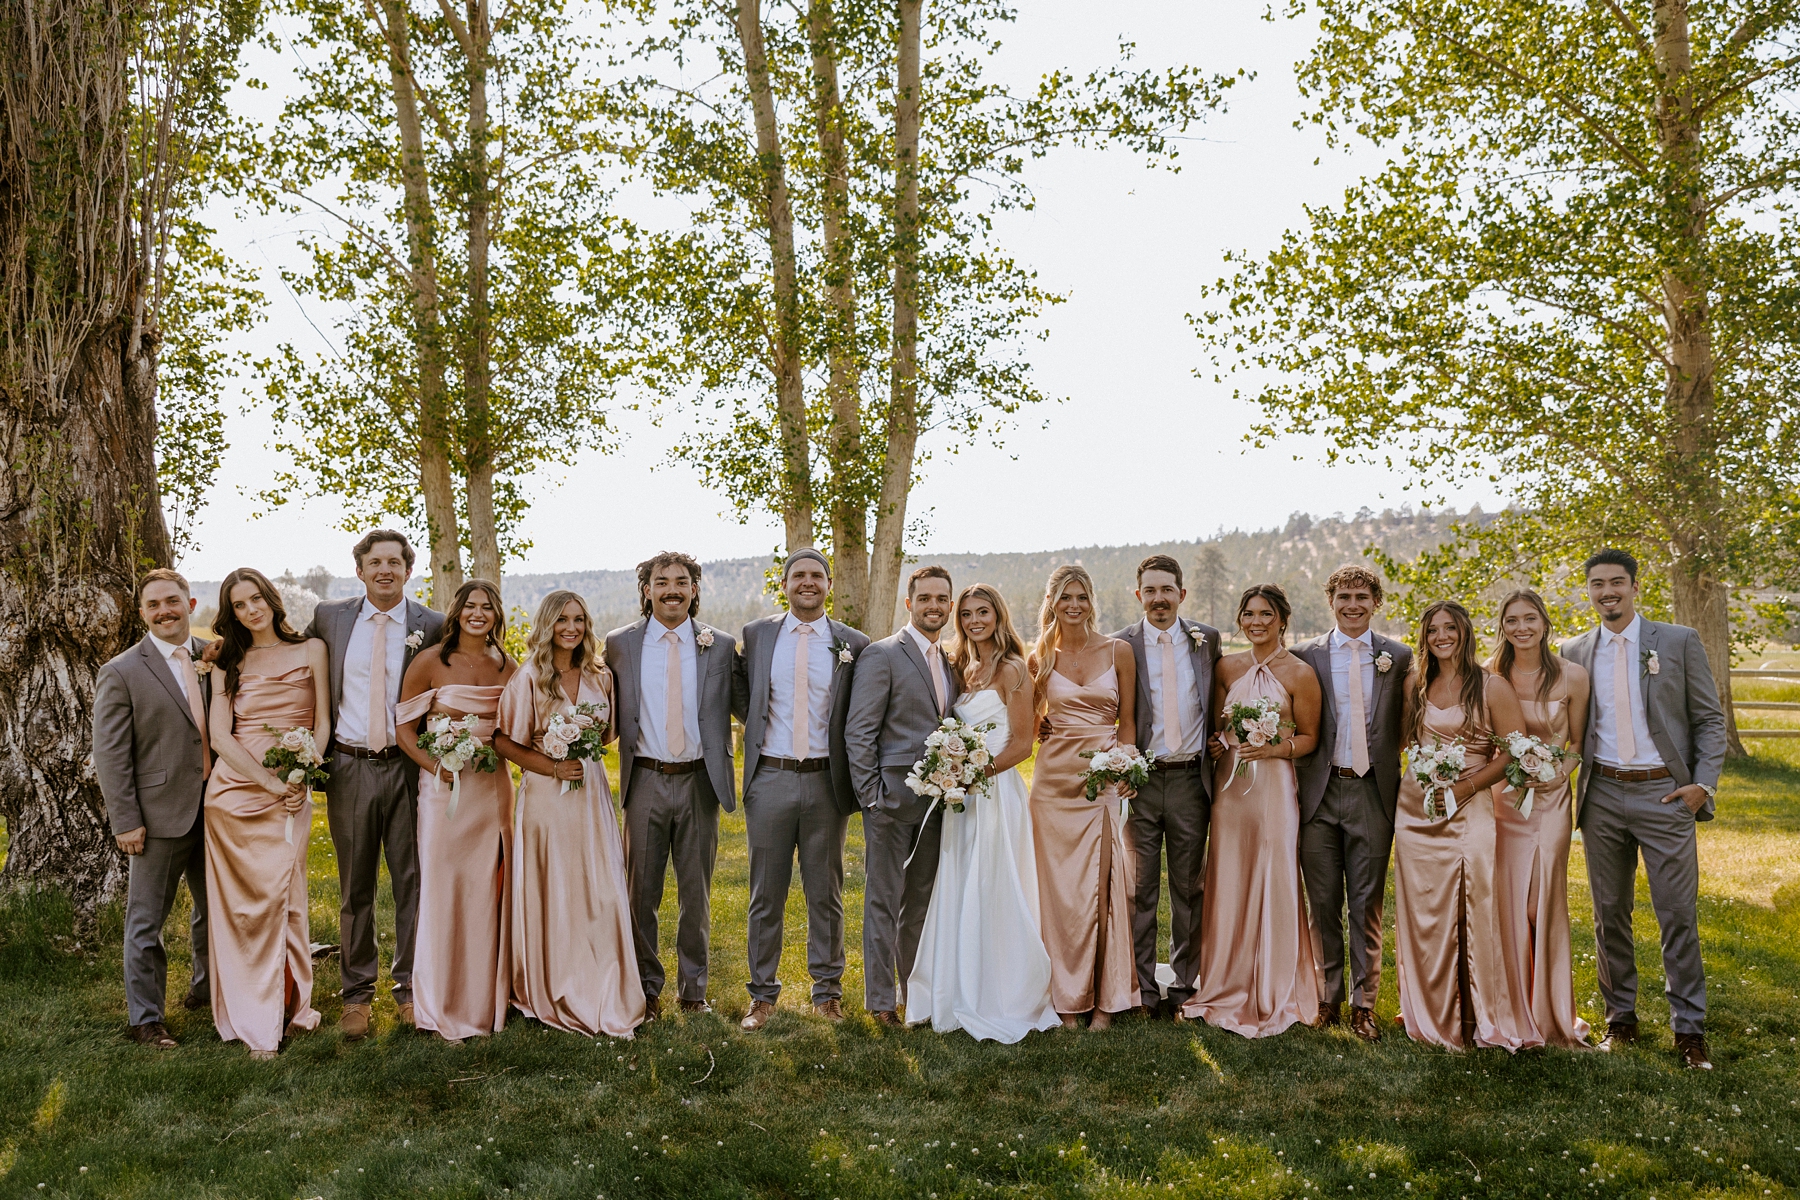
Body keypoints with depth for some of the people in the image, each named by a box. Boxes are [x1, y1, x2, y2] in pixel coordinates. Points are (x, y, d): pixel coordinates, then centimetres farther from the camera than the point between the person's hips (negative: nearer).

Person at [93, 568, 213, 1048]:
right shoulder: (122, 673, -7)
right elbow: (110, 754, -7)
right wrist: (125, 821, -11)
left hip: (215, 808, 5)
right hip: (160, 814, -4)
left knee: (215, 910, 19)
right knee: (146, 922, 5)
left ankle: (206, 987, 40)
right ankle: (146, 1018, 18)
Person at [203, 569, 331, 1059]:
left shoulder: (310, 650, 7)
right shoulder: (227, 664, 10)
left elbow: (322, 722, 4)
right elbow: (218, 734, 1)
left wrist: (301, 774, -11)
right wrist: (269, 781, -11)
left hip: (290, 793, -1)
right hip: (235, 788, 1)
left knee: (282, 897, -3)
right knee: (244, 901, 1)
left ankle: (289, 1006, 13)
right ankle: (254, 1022, 8)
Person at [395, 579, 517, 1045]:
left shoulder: (508, 668, 7)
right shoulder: (430, 663, -3)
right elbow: (404, 728, -2)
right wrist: (437, 767, -14)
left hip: (494, 788, 3)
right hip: (444, 787, -3)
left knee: (488, 890, 8)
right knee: (443, 890, 1)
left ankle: (487, 998, 23)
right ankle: (443, 1009, 15)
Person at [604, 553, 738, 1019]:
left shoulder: (720, 645, 1)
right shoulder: (620, 643, 2)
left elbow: (731, 713, 4)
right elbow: (612, 715, 10)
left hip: (698, 781, 0)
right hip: (646, 782, 0)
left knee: (697, 893, 11)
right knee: (642, 892, 9)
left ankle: (693, 988, 26)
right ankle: (646, 987, 25)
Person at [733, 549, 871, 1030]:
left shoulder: (854, 644, 1)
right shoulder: (755, 635, 4)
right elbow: (739, 695, 13)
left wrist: (855, 776, -1)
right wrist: (759, 725, -4)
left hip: (826, 782, 0)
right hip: (770, 779, 1)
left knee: (826, 894, 10)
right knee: (766, 894, 8)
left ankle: (827, 990, 23)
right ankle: (763, 993, 20)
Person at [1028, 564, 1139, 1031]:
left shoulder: (1118, 651, 2)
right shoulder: (1041, 658, 6)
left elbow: (1128, 720, 3)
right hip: (1055, 778, 1)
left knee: (1104, 886, 1)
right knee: (1059, 886, 4)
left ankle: (1105, 998, 14)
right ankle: (1067, 997, 15)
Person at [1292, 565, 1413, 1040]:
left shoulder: (1398, 657, 5)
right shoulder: (1306, 655, 3)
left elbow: (1406, 727, 8)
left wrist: (1401, 780, -2)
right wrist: (1298, 781, -3)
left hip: (1373, 792, 0)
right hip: (1320, 792, 0)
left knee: (1367, 903, 6)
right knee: (1324, 902, 7)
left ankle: (1364, 1004, 17)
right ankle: (1328, 997, 21)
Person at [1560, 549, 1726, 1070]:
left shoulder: (1679, 642, 0)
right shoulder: (1574, 652, 7)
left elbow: (1709, 719, 1)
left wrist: (1704, 783, -8)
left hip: (1665, 793, -2)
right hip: (1603, 796, 3)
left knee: (1678, 915, 1)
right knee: (1610, 914, 10)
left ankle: (1689, 1029, 12)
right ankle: (1620, 1018, 22)